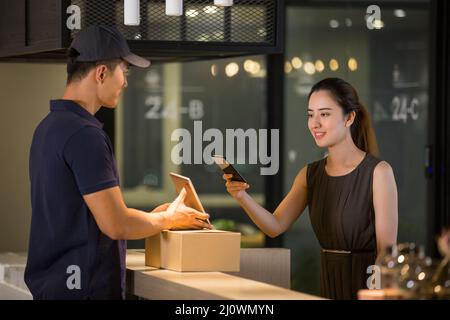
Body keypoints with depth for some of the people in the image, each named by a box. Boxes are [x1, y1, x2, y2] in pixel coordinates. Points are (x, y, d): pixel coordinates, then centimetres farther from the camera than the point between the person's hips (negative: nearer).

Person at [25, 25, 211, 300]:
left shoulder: (49, 126, 12)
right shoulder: (84, 134, -18)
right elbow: (117, 225, -19)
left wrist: (151, 217, 16)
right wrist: (169, 218, -2)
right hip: (82, 287, -10)